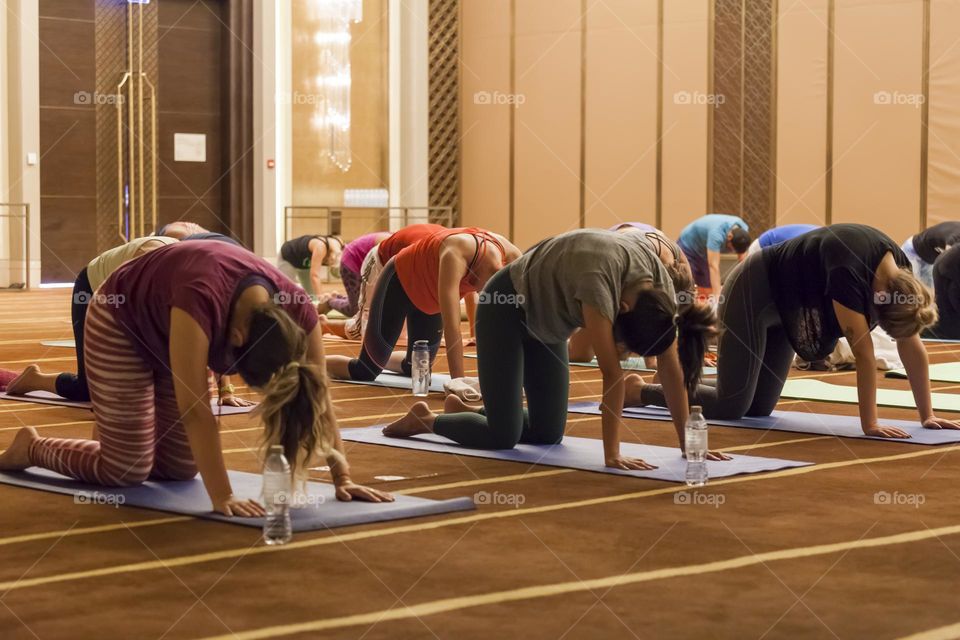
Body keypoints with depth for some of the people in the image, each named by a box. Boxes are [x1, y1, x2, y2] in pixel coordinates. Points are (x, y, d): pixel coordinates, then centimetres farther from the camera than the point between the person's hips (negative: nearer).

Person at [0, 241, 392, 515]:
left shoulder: (296, 311, -28)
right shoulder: (204, 299, -45)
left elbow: (318, 399, -20)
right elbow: (195, 407, -44)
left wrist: (343, 479, -23)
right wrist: (223, 498, -45)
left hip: (171, 333, 6)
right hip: (121, 325, -6)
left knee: (180, 468, 5)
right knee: (126, 470, -6)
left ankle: (114, 434, 33)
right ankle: (32, 447, 19)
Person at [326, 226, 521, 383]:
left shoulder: (512, 258, -25)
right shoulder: (456, 253, -43)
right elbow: (451, 325, -47)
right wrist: (457, 382, -50)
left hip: (431, 299, 7)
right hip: (400, 283, -6)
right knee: (366, 371, -6)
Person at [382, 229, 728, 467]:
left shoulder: (658, 282, -20)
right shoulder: (599, 276, -40)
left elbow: (671, 367, -16)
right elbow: (612, 371, -40)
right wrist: (612, 454, -38)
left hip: (546, 320, 7)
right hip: (506, 308, -7)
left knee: (547, 433, 5)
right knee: (504, 435, -11)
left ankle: (465, 410, 28)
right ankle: (426, 419, 15)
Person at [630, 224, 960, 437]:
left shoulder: (901, 273, -14)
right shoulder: (848, 268, -37)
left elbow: (912, 347, -8)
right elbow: (863, 351, -36)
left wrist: (928, 415, -9)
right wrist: (870, 424, -33)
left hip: (785, 307, 8)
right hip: (752, 293, -8)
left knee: (759, 408, 7)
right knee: (731, 407, -9)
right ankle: (639, 390, 8)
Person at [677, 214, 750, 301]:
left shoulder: (743, 231, -20)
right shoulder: (717, 233, -40)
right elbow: (713, 266, -44)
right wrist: (717, 295, -50)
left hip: (704, 252, 7)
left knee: (708, 293, 2)